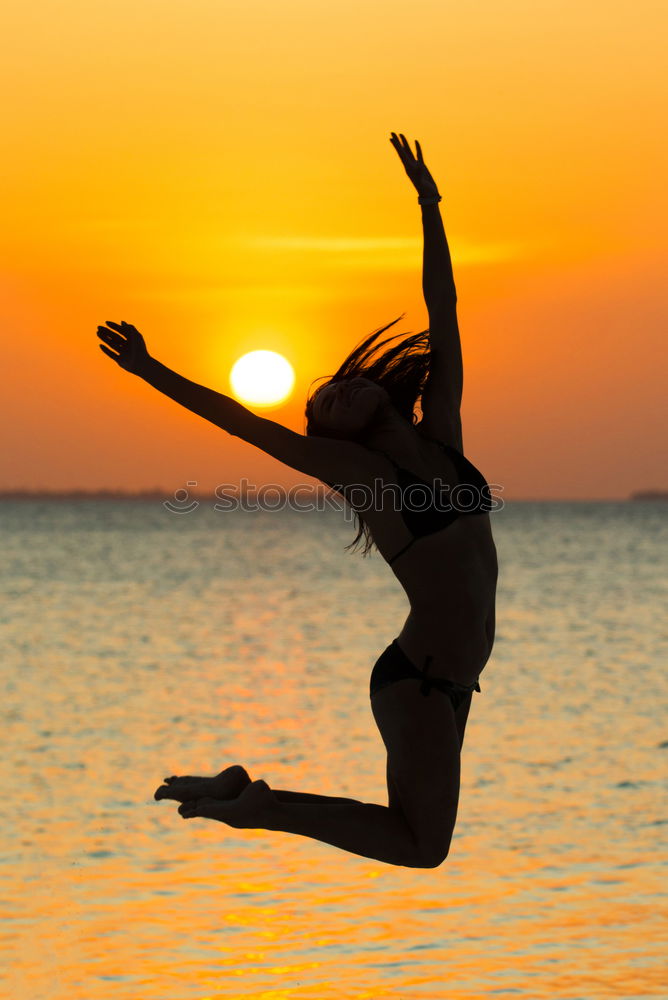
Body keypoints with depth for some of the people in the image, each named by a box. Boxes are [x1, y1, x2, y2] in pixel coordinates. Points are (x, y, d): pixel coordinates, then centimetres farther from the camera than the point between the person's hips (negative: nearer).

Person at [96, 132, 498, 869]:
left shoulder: (440, 434, 8)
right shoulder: (355, 468, -6)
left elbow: (444, 310, 10)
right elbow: (241, 422, -6)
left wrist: (430, 208, 10)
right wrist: (151, 372, -7)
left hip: (446, 681, 7)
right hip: (416, 678, -7)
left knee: (415, 832, 13)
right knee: (421, 847, -6)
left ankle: (243, 797, 20)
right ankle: (252, 805, 4)